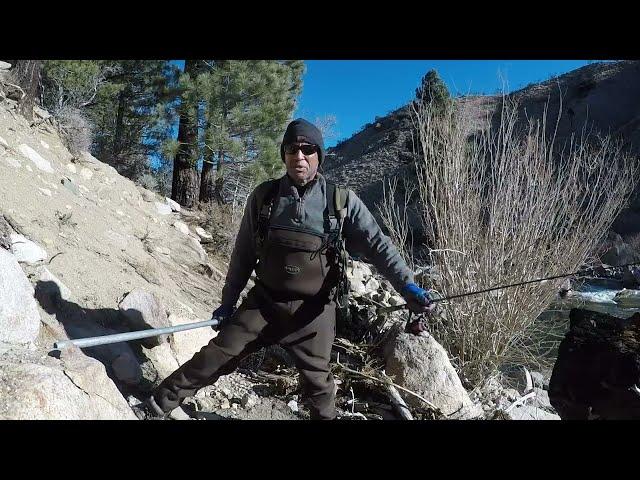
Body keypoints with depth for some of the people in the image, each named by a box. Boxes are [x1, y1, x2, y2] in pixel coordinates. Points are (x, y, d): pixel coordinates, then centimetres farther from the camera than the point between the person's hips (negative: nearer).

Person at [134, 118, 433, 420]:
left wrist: (407, 285, -19)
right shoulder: (264, 196, -1)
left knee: (317, 381, 12)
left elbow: (377, 244, -7)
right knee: (215, 357, 3)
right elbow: (243, 253, 7)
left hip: (313, 311, -1)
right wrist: (228, 301, 11)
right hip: (264, 302, 2)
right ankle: (156, 406, 20)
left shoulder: (341, 201, -6)